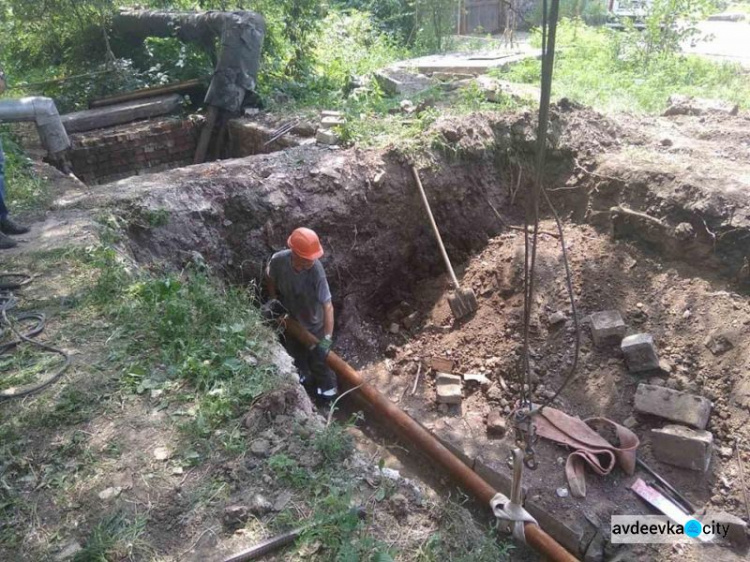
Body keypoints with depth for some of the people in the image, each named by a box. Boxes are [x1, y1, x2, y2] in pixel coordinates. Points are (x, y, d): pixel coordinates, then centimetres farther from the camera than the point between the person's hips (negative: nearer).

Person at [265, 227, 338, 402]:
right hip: (291, 321, 4)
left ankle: (328, 388, 48)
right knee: (296, 355, 30)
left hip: (314, 324, -3)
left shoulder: (316, 271, -38)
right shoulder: (278, 260, -29)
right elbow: (270, 276, -2)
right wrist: (273, 298, -2)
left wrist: (328, 337, -36)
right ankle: (303, 378, 62)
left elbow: (328, 306, -35)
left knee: (318, 360, 18)